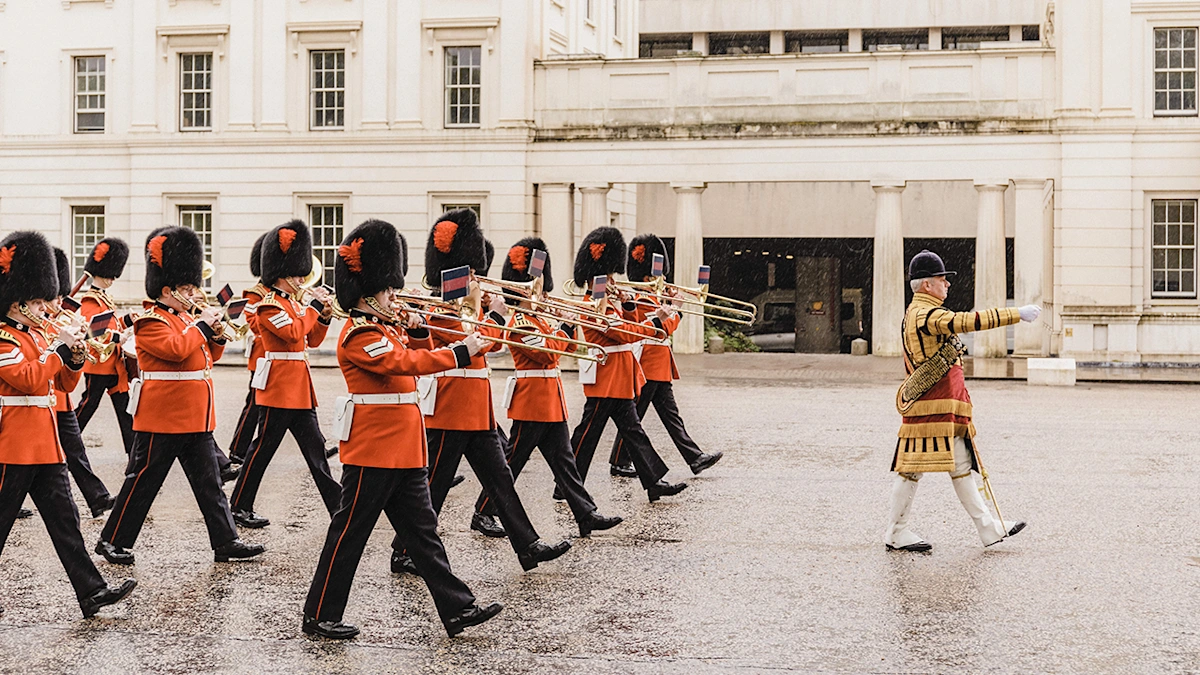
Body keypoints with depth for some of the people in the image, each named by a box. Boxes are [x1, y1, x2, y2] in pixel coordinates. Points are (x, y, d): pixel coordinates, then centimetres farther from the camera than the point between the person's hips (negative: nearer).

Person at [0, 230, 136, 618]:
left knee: (64, 519, 4)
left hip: (45, 445, 9)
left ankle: (91, 592, 1)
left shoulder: (37, 333, 15)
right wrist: (59, 348, -19)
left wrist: (75, 357, -2)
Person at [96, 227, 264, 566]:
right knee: (144, 480, 0)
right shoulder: (151, 322, -12)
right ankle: (112, 541, 10)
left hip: (195, 417, 9)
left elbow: (207, 356, 20)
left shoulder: (185, 318, 15)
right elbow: (176, 349, -28)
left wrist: (216, 335, 0)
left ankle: (226, 541, 11)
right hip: (163, 417, -9)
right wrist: (201, 325, -17)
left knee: (209, 480, 8)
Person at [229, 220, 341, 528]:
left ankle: (338, 506, 10)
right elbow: (293, 333, -25)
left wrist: (324, 315, 3)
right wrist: (313, 306, -16)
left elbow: (312, 339, 18)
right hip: (279, 387, -9)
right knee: (264, 448, -2)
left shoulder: (293, 302, 16)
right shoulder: (269, 305, -12)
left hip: (299, 388, 9)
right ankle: (240, 508, 8)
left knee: (315, 447, 8)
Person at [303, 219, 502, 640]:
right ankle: (320, 616, 10)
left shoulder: (388, 327, 15)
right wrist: (462, 352, -27)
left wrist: (418, 332, 4)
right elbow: (404, 362, -26)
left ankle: (458, 609, 11)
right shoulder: (359, 335, -15)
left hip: (403, 451, 10)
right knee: (349, 534, 0)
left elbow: (416, 357, 23)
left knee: (423, 532, 9)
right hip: (373, 451, -10)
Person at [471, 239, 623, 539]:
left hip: (551, 403, 9)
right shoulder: (520, 323, -14)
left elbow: (567, 346, 18)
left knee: (564, 460, 8)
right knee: (511, 461, -2)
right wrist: (565, 328, -11)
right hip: (532, 403, -9)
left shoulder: (537, 318, 15)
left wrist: (568, 324, 3)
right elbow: (548, 352, -23)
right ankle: (483, 515, 7)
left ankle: (587, 514, 7)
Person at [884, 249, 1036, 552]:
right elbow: (967, 321, -29)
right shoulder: (925, 313, -15)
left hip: (947, 410, 11)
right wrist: (1017, 314, -26)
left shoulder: (915, 313, 19)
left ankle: (990, 527, 12)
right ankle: (896, 533, 6)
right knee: (913, 467, -2)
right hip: (930, 409, -11)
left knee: (961, 465, 10)